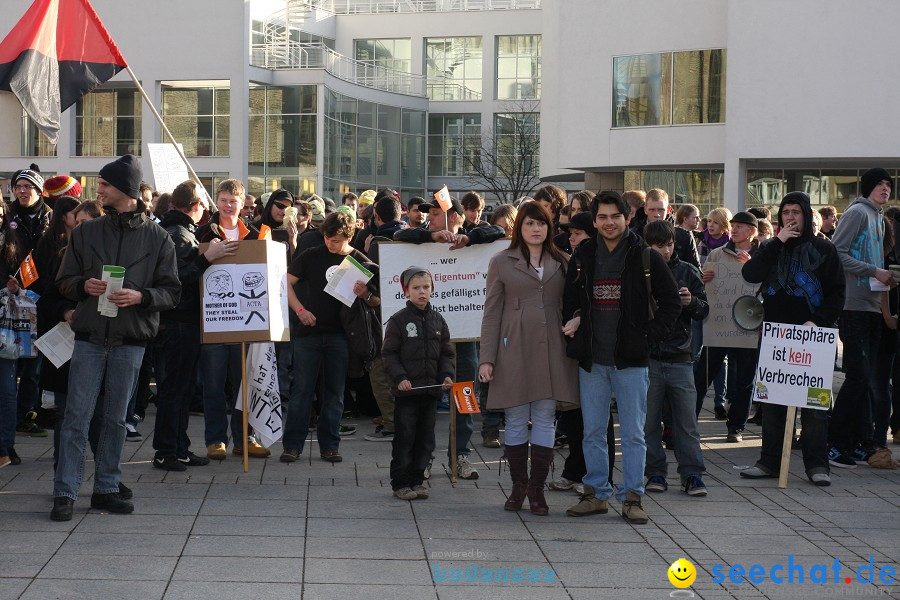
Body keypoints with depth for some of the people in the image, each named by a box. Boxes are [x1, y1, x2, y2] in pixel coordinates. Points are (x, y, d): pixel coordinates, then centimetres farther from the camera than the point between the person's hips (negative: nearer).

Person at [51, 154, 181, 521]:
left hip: (131, 342, -1)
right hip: (89, 337, 1)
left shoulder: (157, 238, 2)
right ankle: (65, 493, -1)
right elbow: (64, 281, 11)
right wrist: (84, 286, -11)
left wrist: (141, 296, -17)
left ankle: (106, 489, 17)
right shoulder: (86, 233, 8)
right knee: (77, 417, -3)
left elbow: (172, 292, 1)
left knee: (115, 419, 8)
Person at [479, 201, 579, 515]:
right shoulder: (502, 262, 4)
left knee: (545, 418, 1)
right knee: (516, 419, 3)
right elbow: (491, 312, 2)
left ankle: (537, 489, 7)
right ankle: (518, 485, 15)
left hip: (551, 349, 2)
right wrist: (487, 358, -4)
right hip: (515, 349, -2)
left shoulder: (561, 262, 12)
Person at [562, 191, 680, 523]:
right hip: (592, 359, 3)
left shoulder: (645, 257, -2)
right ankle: (596, 493, 18)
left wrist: (648, 336, -6)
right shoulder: (583, 256, 7)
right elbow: (569, 299, 19)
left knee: (633, 433, 2)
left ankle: (632, 497, 9)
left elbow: (671, 303, 1)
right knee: (593, 432, 9)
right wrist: (573, 322, 2)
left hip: (630, 359, -3)